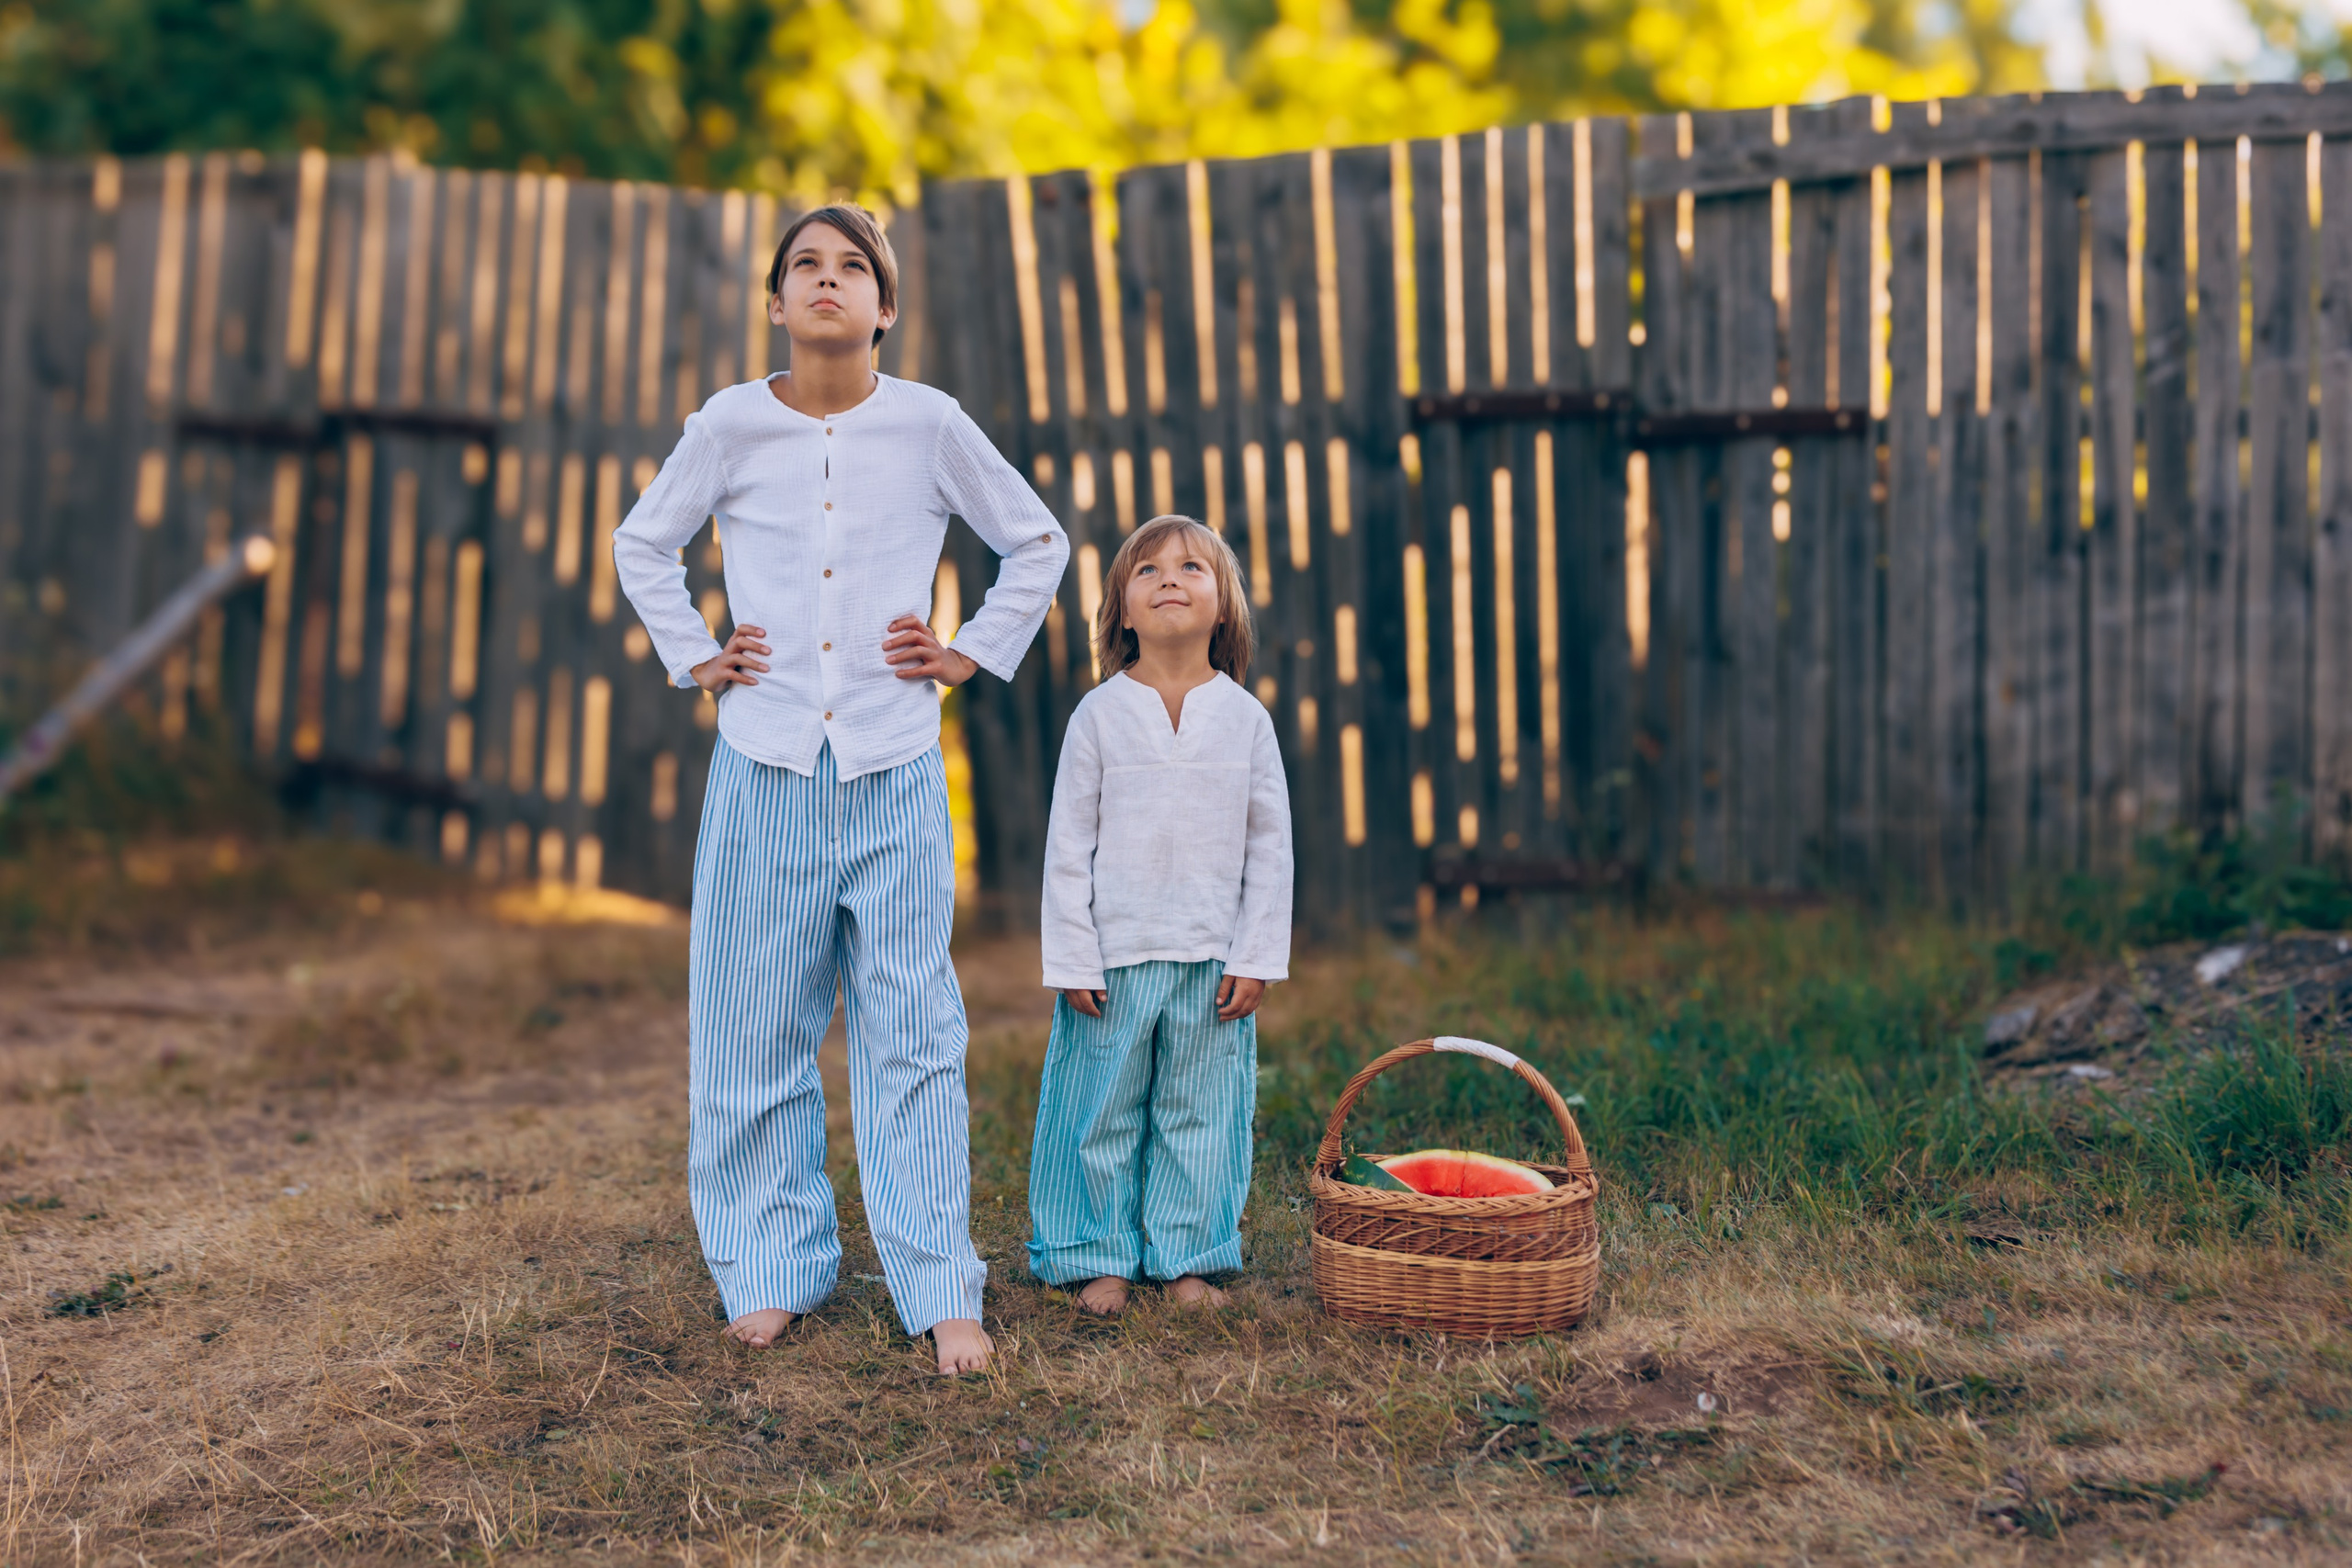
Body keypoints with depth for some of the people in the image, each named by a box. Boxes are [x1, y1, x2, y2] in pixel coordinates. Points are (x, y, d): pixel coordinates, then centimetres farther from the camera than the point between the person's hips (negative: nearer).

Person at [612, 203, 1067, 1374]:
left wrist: (973, 657, 6)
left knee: (912, 1029, 1)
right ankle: (773, 1269, 21)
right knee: (754, 1028, 6)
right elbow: (642, 544, 18)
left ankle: (940, 1288, 9)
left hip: (894, 770, -1)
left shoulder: (929, 424, -1)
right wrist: (694, 659, 9)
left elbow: (1038, 544, 13)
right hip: (765, 763, 1)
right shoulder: (731, 424, 1)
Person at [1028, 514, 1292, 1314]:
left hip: (1211, 959, 2)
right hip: (1114, 957, -1)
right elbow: (1067, 846, -1)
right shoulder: (1098, 715, -2)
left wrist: (1256, 958, -1)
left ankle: (1186, 1257, 24)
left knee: (1200, 1112, 9)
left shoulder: (1245, 719, 2)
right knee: (1103, 1112, 6)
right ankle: (1100, 1256, 21)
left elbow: (1270, 848, 4)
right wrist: (1072, 960, -6)